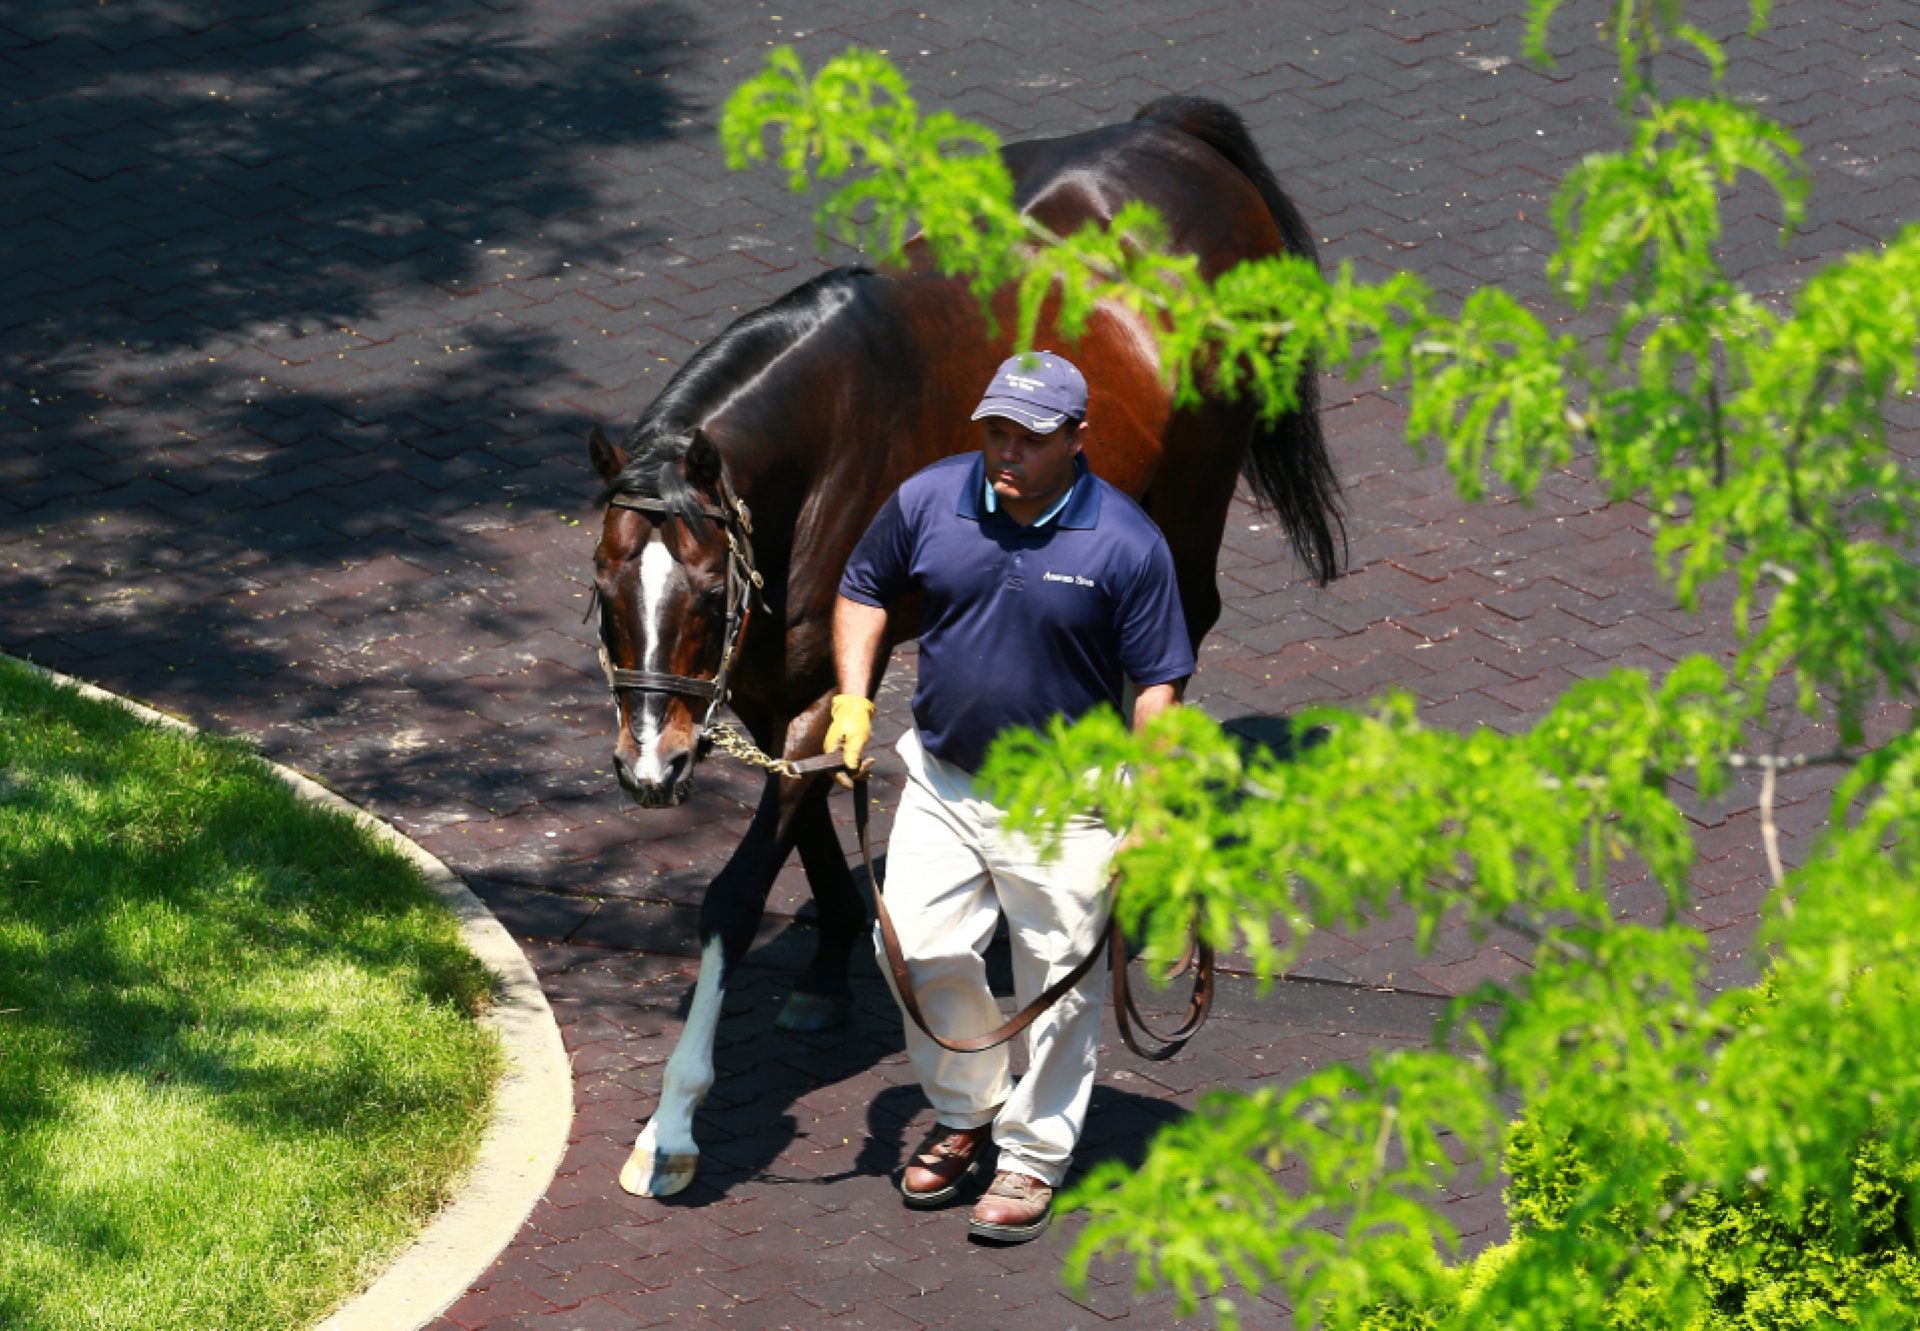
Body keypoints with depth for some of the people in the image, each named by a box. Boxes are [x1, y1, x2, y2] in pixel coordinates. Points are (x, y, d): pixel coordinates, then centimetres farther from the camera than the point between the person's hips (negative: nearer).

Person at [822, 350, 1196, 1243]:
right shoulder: (928, 502, -7)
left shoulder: (1126, 544, -15)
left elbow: (1159, 683, -9)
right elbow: (864, 591, 11)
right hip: (944, 778, 3)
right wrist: (852, 699, -1)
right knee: (919, 948, 3)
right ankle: (966, 1111, 28)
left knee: (1058, 982, 6)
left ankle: (1035, 1154, 24)